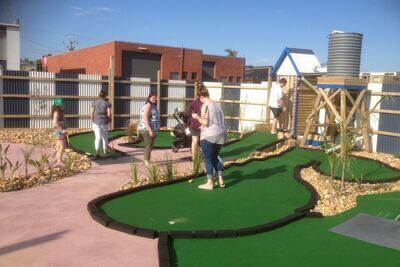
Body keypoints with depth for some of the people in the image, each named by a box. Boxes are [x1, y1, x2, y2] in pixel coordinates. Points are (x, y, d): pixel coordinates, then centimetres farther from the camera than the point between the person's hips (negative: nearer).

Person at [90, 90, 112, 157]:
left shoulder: (94, 103, 2)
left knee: (98, 137, 0)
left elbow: (91, 113, -3)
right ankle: (105, 150, 31)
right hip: (104, 122, -1)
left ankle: (97, 152, -13)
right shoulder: (107, 103, -3)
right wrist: (109, 120, 6)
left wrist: (93, 120, 10)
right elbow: (109, 114, -10)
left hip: (96, 122, 1)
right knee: (105, 137, 17)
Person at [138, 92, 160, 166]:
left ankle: (146, 160, 25)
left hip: (153, 130, 10)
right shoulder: (148, 106, -15)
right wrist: (150, 130, -26)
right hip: (147, 130, -10)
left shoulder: (153, 106, 15)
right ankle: (147, 161, -2)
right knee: (148, 145, -8)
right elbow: (145, 119, -22)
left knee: (149, 145, 15)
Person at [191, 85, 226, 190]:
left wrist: (197, 117, -1)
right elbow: (220, 120, 13)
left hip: (209, 136, -7)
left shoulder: (205, 105, -11)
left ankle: (209, 183, 9)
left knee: (208, 159, 4)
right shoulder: (216, 104, 11)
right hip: (220, 135, 7)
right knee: (215, 157, 20)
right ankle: (220, 180, 20)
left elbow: (205, 122, -18)